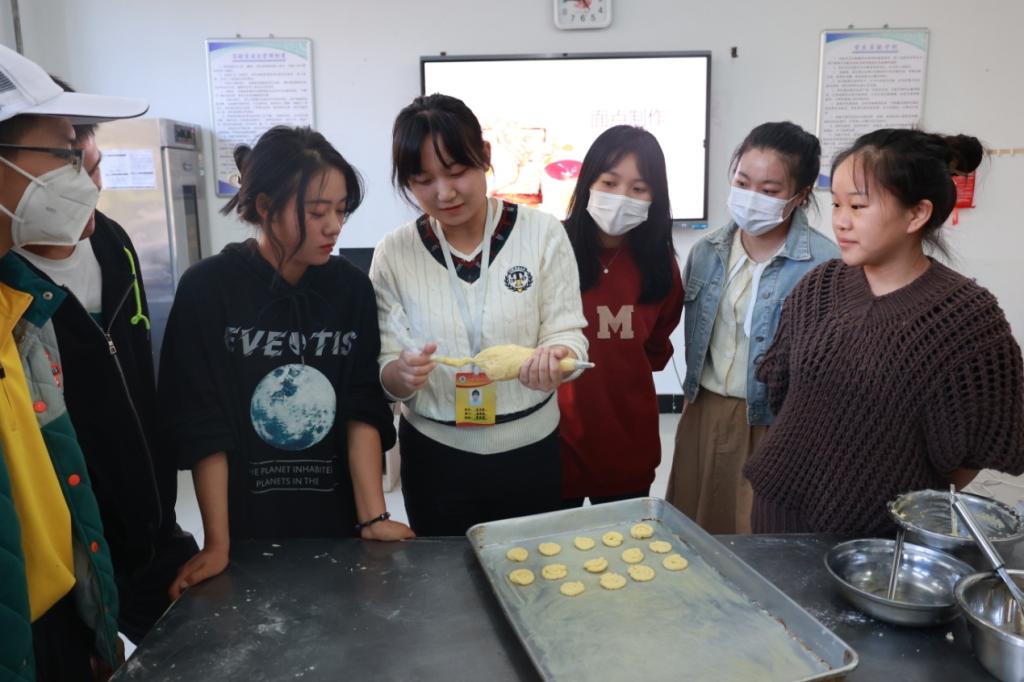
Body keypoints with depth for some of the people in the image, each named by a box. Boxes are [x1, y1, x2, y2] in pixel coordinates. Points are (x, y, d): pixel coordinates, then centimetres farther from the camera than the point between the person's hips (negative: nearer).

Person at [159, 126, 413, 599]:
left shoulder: (351, 288, -4)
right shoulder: (207, 289, -13)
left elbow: (363, 411, -5)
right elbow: (204, 428, -12)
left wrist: (374, 518, -9)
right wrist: (217, 543, -11)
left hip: (338, 522, 3)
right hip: (248, 526, -2)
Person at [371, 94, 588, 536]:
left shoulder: (542, 232, -8)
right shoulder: (393, 253, -6)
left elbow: (567, 331, -7)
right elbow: (385, 375, -4)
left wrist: (554, 357, -29)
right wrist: (402, 373, -26)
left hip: (531, 452, 0)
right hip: (435, 458, 1)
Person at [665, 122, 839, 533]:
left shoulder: (824, 264, -16)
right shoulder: (707, 252, 1)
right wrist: (697, 393, 14)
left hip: (773, 423, -5)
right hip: (704, 412, 5)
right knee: (691, 530, 18)